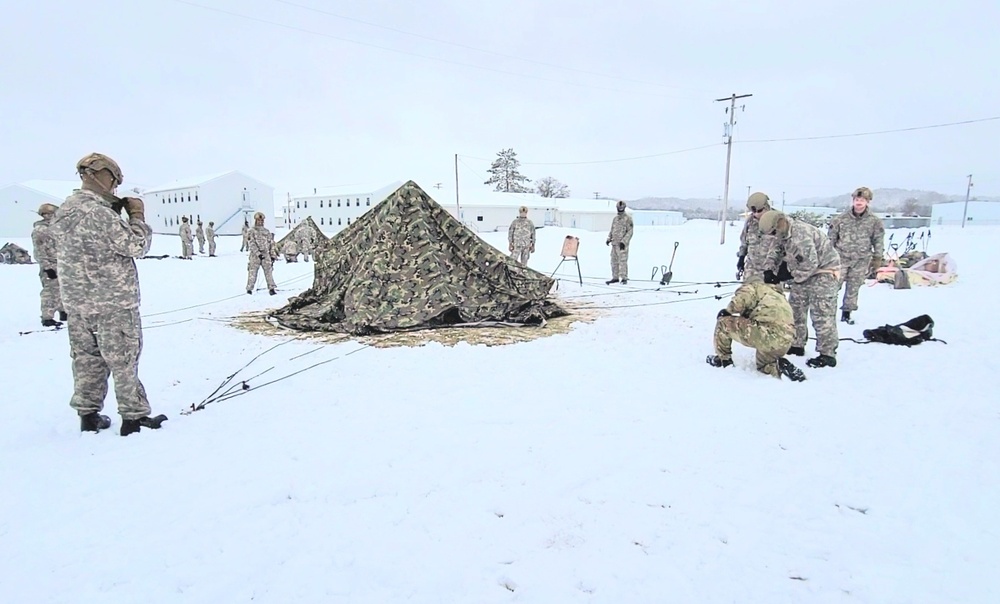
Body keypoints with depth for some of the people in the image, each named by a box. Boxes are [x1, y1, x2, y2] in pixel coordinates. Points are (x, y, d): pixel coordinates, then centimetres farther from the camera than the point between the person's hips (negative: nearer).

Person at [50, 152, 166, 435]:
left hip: (76, 301, 8)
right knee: (123, 359, 1)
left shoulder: (62, 212, 8)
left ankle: (88, 414, 24)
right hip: (114, 301, -8)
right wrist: (137, 215, -3)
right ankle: (134, 416, 9)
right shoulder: (100, 213, -19)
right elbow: (137, 246, -16)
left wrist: (115, 212, 10)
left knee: (86, 358, 15)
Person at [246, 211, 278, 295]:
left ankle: (271, 288, -7)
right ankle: (249, 288, 13)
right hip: (255, 256, -2)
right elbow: (251, 244, -8)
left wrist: (273, 255, 9)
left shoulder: (267, 232, 15)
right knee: (252, 272, 2)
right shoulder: (251, 232, 3)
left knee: (269, 272, -7)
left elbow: (271, 244, 16)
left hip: (266, 255, 2)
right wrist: (258, 253, -19)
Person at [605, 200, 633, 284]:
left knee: (623, 261, -8)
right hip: (614, 243, 7)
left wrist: (623, 242, -19)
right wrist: (608, 239, 5)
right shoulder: (615, 218, 16)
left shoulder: (628, 219, -5)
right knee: (614, 261, 9)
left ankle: (624, 278, -2)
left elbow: (630, 232, -11)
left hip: (622, 244, -7)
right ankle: (615, 277, 17)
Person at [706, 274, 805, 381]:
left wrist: (728, 311, 11)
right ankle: (782, 367, 3)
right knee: (763, 366, 32)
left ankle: (724, 360, 18)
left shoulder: (752, 286, 12)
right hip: (785, 343, 8)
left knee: (723, 322, 9)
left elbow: (738, 302, -7)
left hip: (768, 335, -8)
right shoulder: (780, 295, 34)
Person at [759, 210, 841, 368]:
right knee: (795, 309, 13)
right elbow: (775, 252, 9)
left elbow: (810, 263, -30)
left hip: (824, 271, -10)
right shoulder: (783, 234, 0)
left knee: (822, 314, -12)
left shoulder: (801, 233, -30)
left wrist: (791, 275, -20)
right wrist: (769, 270, -7)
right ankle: (796, 345, 24)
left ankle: (827, 354, -8)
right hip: (805, 272, 10)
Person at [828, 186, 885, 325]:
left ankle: (846, 314, 21)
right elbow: (831, 238, 5)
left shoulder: (874, 221, 0)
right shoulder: (842, 219, -2)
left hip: (861, 261, 1)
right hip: (841, 258, -1)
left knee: (853, 288, 9)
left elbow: (879, 241, 7)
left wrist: (877, 259, 6)